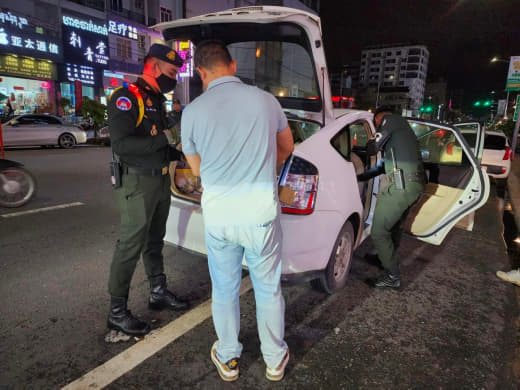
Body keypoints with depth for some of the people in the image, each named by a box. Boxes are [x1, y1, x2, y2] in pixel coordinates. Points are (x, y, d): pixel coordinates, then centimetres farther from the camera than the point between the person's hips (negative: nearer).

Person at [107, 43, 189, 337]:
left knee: (155, 241, 18)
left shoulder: (158, 100, 15)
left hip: (162, 180, 9)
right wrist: (164, 139, -22)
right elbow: (121, 145, -25)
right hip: (138, 183, -9)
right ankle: (117, 312, 12)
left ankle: (159, 293, 33)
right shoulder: (126, 98, -14)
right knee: (130, 246, -2)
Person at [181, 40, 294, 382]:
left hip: (217, 215, 1)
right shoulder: (266, 100, -3)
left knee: (224, 289, 20)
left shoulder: (193, 111, -4)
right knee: (268, 288, 18)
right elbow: (287, 147, 14)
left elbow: (196, 167, 10)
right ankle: (275, 359, 36)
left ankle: (227, 359, 38)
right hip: (261, 212, 0)